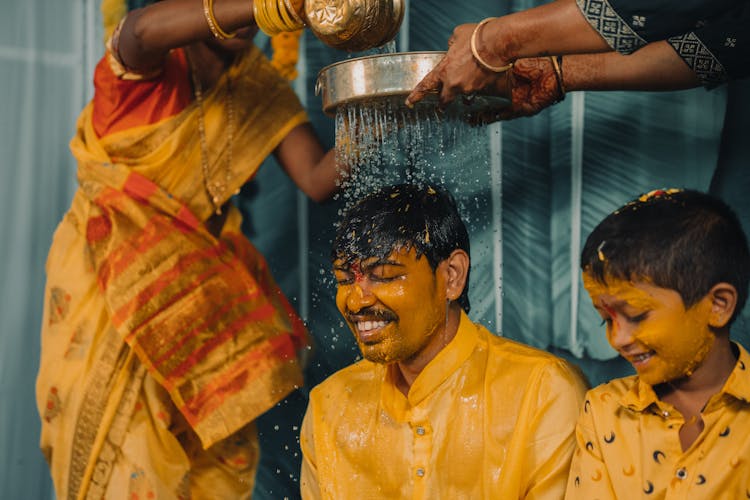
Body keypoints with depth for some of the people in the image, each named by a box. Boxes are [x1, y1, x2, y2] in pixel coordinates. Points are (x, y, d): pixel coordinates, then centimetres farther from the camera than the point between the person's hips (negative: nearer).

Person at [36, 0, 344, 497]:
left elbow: (317, 179, -9)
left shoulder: (259, 87, 0)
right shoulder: (143, 64, -15)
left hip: (197, 278, 5)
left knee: (213, 438, 3)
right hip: (109, 267, -4)